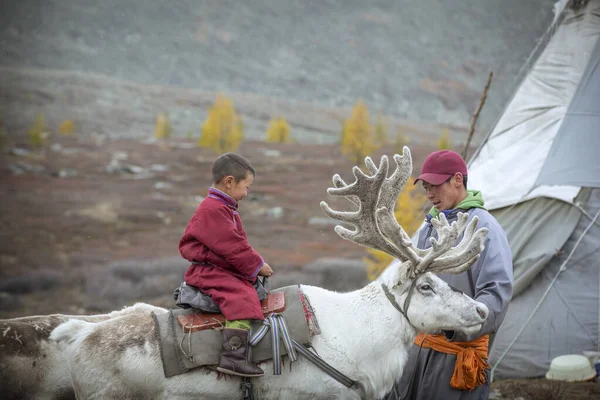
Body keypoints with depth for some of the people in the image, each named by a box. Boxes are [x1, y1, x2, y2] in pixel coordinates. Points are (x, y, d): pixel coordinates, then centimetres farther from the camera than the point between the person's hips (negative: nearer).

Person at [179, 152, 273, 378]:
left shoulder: (222, 208, 19)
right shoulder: (213, 210, -18)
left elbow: (236, 244, 19)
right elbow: (232, 246, -21)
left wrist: (255, 264, 6)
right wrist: (257, 265, -11)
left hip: (224, 270, 11)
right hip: (208, 272, -11)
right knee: (242, 298, -28)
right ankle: (233, 357, -35)